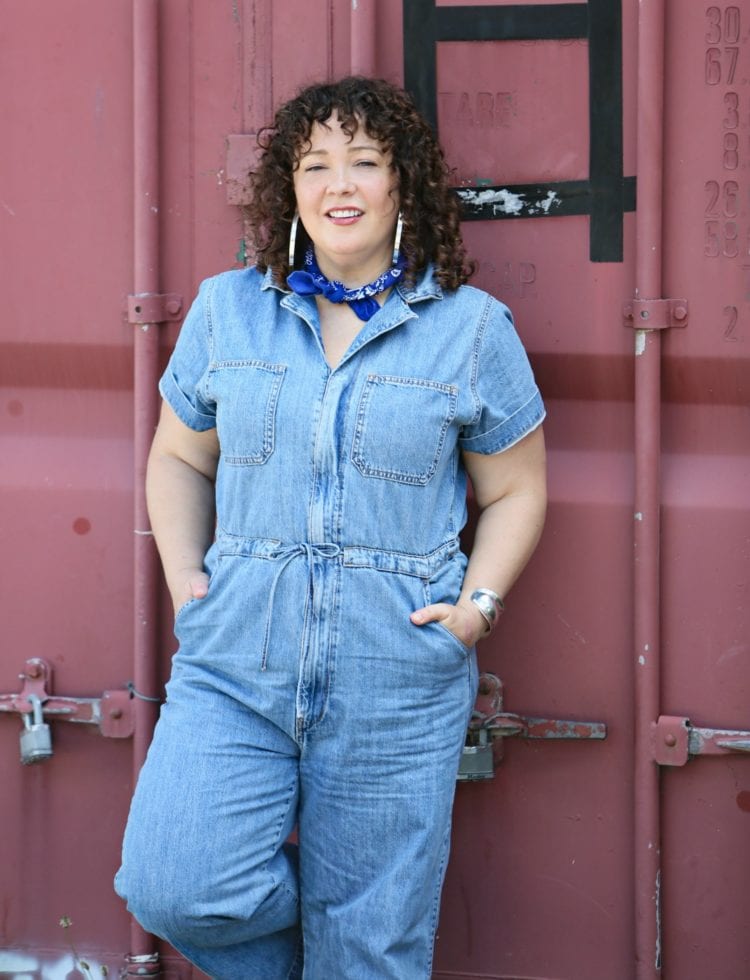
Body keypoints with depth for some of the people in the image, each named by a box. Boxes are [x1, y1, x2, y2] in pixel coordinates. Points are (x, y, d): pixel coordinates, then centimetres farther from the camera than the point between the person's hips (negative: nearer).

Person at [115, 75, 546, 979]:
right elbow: (178, 457, 17)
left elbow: (515, 491, 10)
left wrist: (479, 602, -5)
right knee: (174, 889, -17)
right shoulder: (227, 311, 7)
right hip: (237, 664, 1)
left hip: (396, 680, -1)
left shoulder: (471, 328, 3)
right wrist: (184, 573, 1)